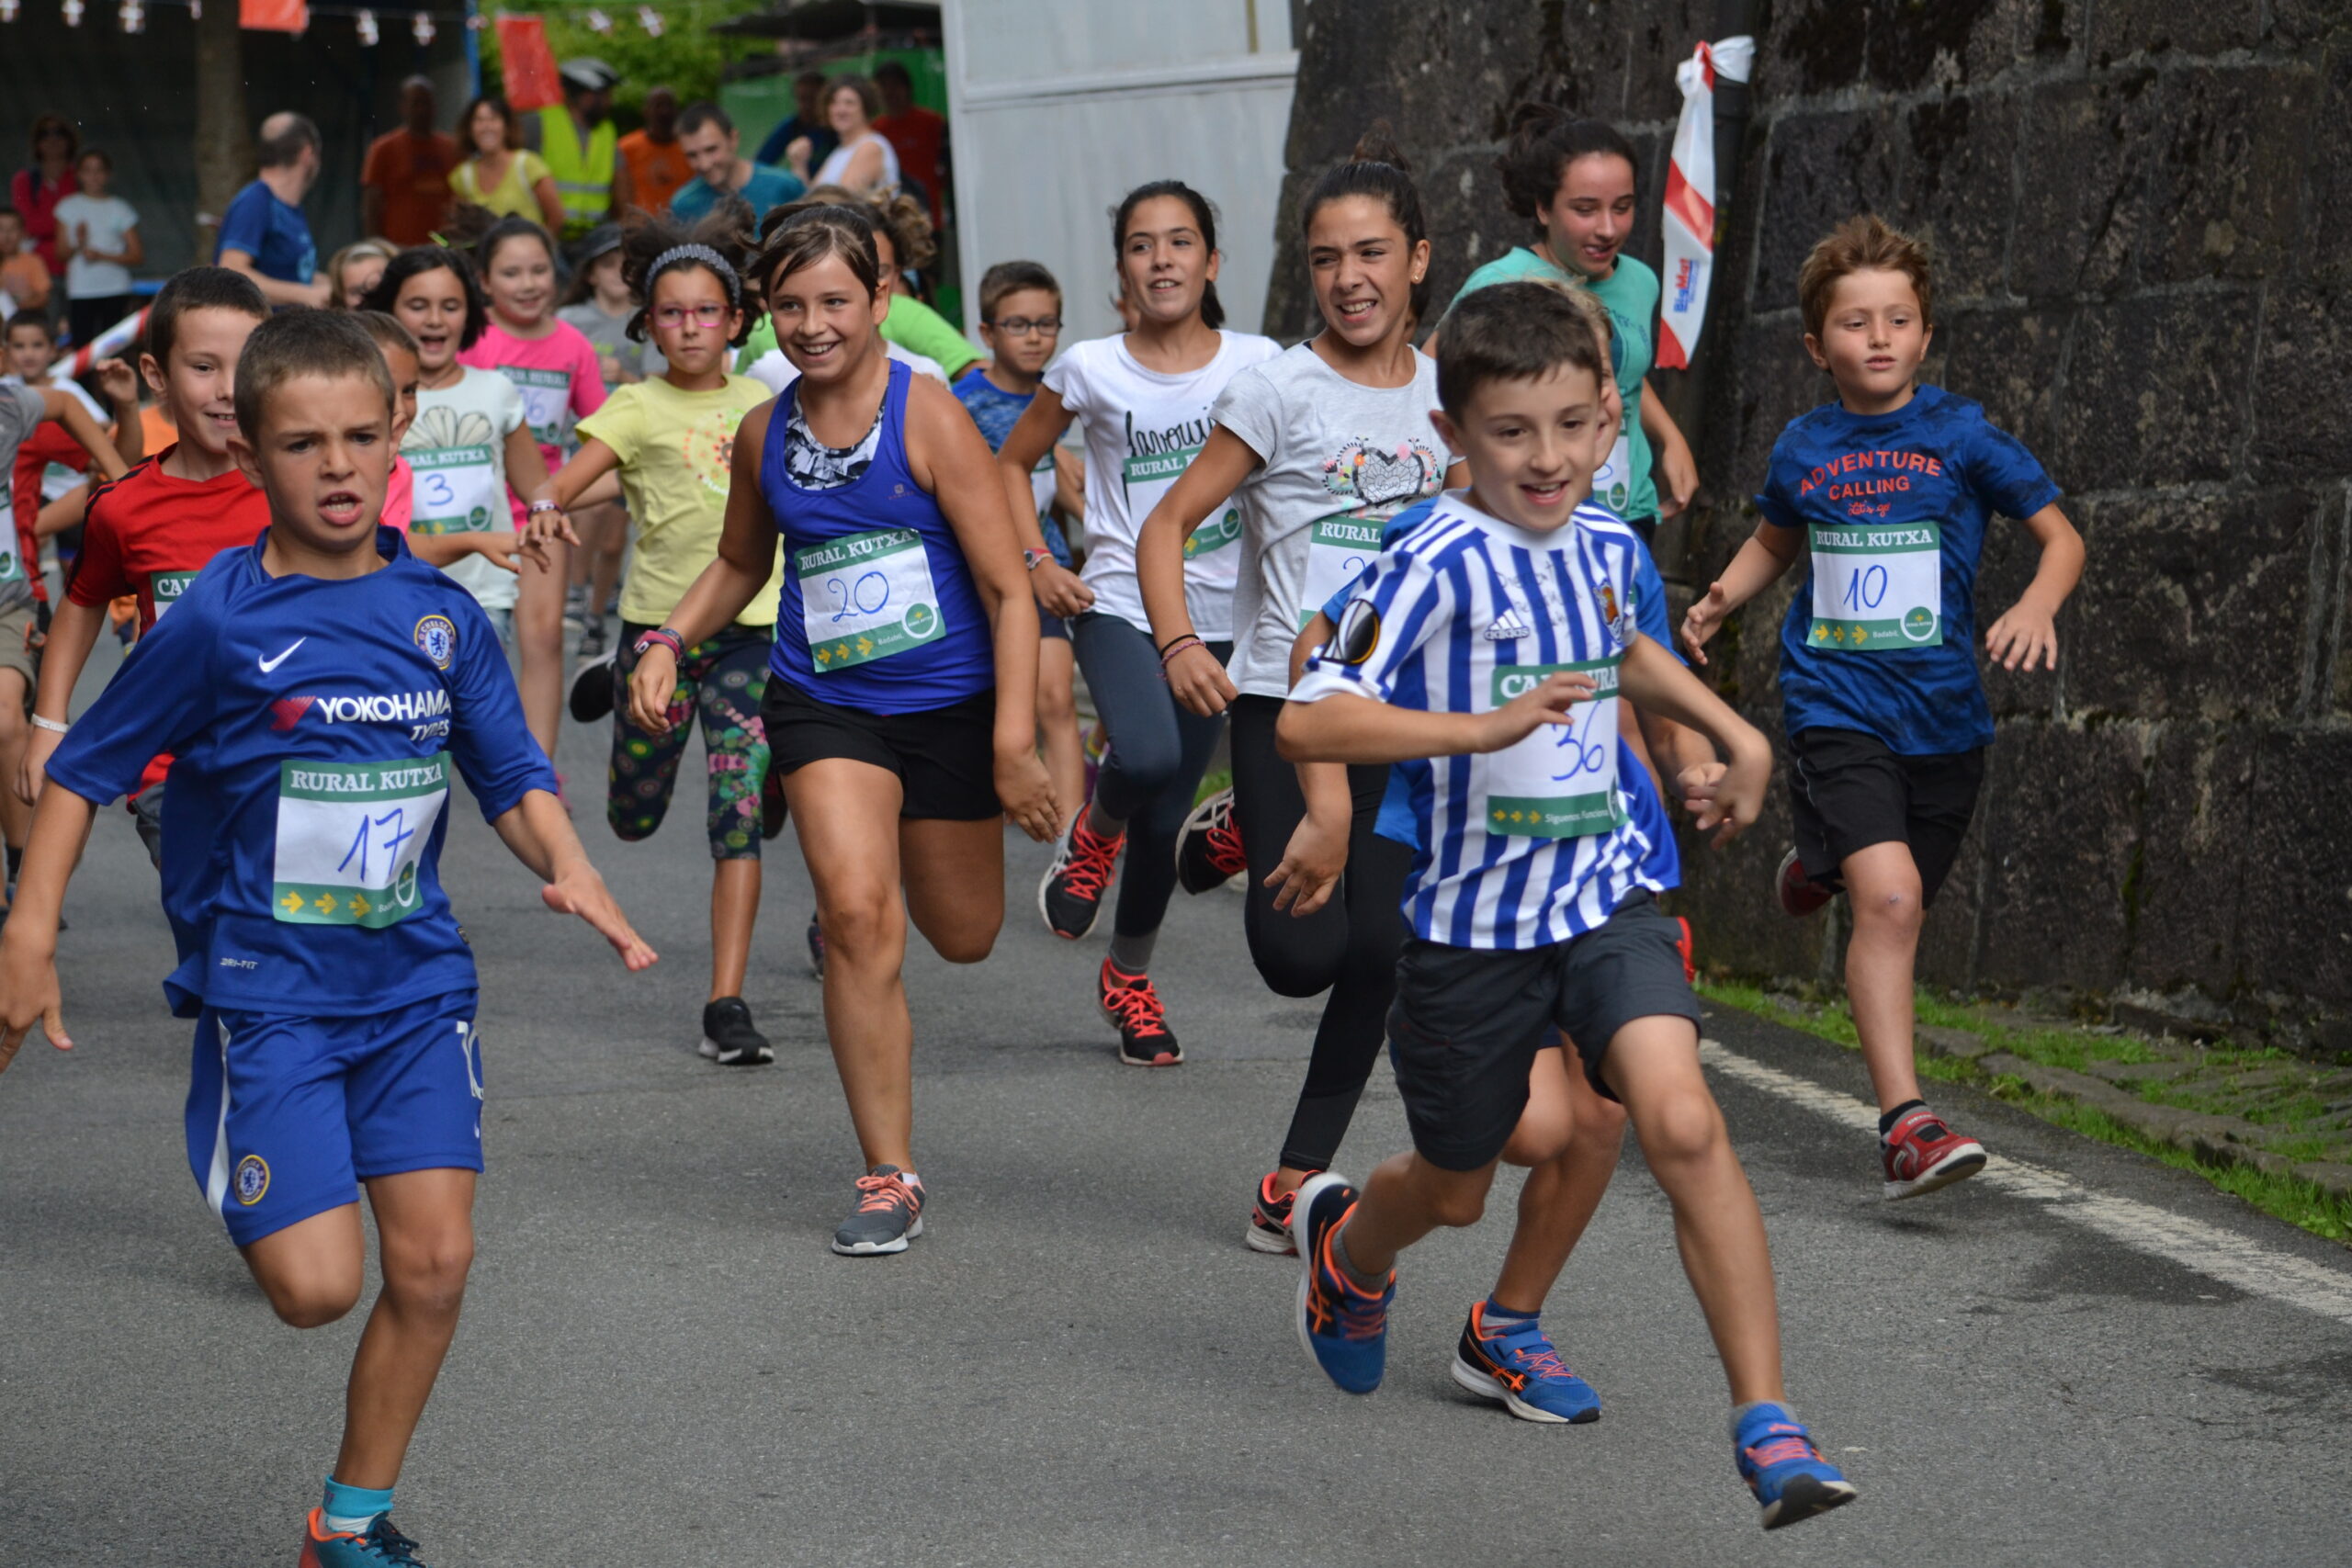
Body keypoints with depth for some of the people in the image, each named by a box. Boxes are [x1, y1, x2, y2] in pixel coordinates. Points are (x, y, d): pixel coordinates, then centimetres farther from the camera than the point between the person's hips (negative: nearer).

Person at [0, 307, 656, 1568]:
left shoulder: (440, 611, 0)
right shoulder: (218, 622, -11)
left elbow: (510, 774, 9)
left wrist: (569, 872, -10)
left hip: (414, 978, 4)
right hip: (266, 983, -4)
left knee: (433, 1264, -1)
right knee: (316, 1286, -11)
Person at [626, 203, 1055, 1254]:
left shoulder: (927, 418, -13)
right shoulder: (763, 435, 1)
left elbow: (1009, 590, -12)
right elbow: (740, 565, 21)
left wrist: (1014, 743, -20)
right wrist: (667, 642, 3)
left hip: (947, 702, -2)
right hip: (823, 703, 2)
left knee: (963, 937, 13)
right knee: (859, 918, -18)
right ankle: (890, 1179, -9)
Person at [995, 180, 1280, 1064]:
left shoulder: (1257, 365, -1)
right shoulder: (1092, 370, -2)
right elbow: (1012, 462, 12)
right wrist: (1036, 562, -1)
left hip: (1218, 617, 2)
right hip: (1118, 603, -2)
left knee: (1166, 818, 6)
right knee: (1146, 756, -30)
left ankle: (1128, 977, 30)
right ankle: (1094, 830, 5)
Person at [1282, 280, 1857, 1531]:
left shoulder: (1607, 547, 2)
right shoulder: (1437, 563, -18)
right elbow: (1306, 722, -29)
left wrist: (1736, 735, 20)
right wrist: (1488, 727, -37)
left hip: (1606, 900, 3)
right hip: (1470, 923, -3)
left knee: (1682, 1123, -21)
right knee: (1456, 1189, 17)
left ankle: (1767, 1426, -18)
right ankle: (1345, 1246, 55)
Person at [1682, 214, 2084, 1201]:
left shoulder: (1961, 436, -3)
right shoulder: (1803, 450, 4)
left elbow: (2062, 536, 1)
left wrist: (2038, 604, -19)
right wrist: (1721, 598, 6)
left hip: (1942, 715, 1)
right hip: (1835, 706, -1)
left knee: (1896, 908, 14)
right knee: (1888, 898, -21)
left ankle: (1824, 862, 51)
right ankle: (1905, 1122, -21)